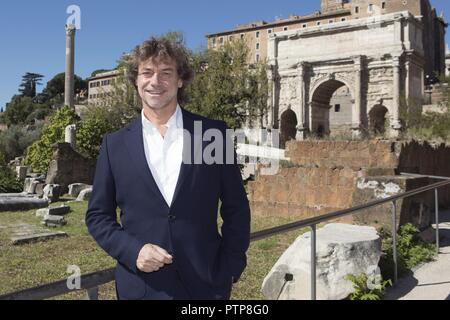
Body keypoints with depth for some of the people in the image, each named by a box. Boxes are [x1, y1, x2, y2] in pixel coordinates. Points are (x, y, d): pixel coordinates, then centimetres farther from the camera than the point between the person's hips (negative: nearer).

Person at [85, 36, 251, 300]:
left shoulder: (214, 133, -3)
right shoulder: (115, 144, 0)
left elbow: (236, 208, 2)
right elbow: (98, 216, 5)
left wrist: (230, 270, -3)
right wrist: (133, 251, -10)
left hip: (206, 284, 0)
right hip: (140, 286, 1)